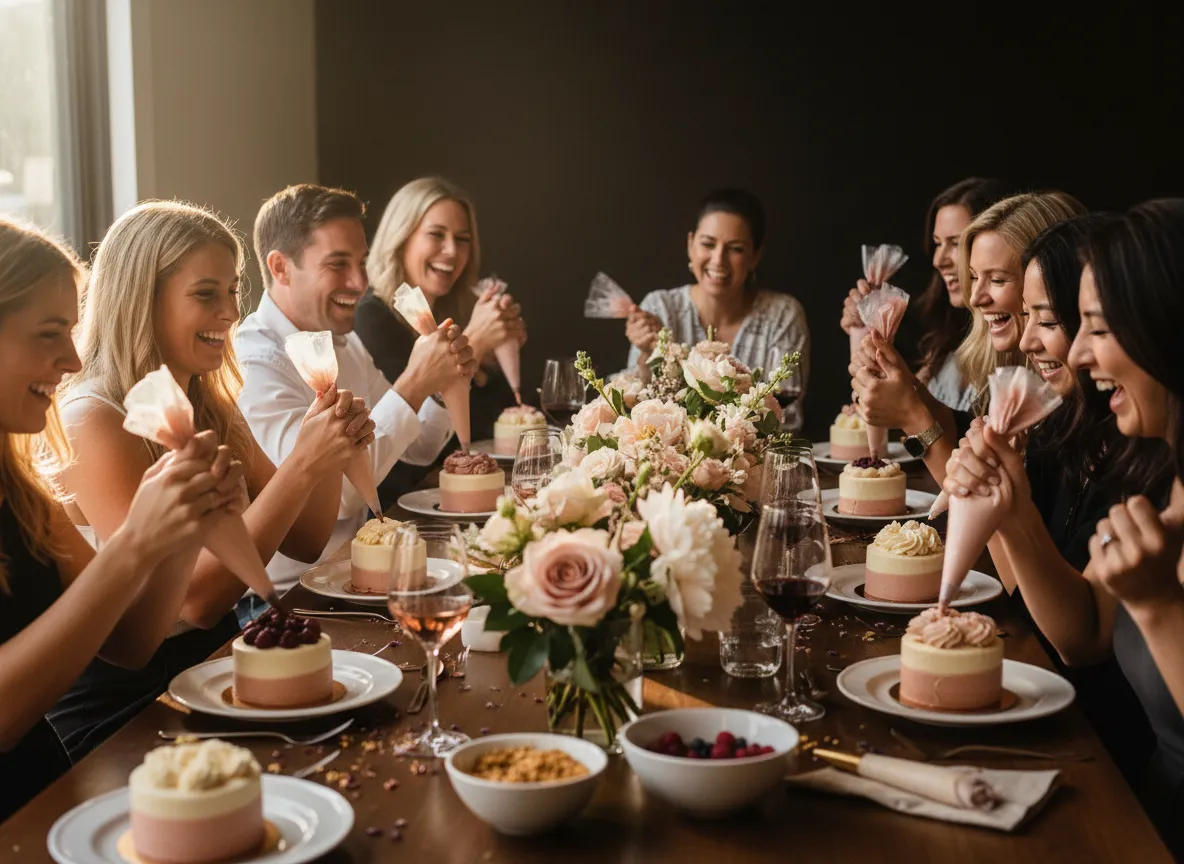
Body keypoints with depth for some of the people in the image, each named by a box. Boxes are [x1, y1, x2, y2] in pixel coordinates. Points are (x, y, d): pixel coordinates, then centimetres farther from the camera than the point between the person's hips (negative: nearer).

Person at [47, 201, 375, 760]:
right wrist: (301, 464, -26)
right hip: (117, 711, -7)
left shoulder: (213, 410, 8)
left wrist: (332, 450, -10)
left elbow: (303, 544, 9)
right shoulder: (91, 422, -16)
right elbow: (193, 599, -22)